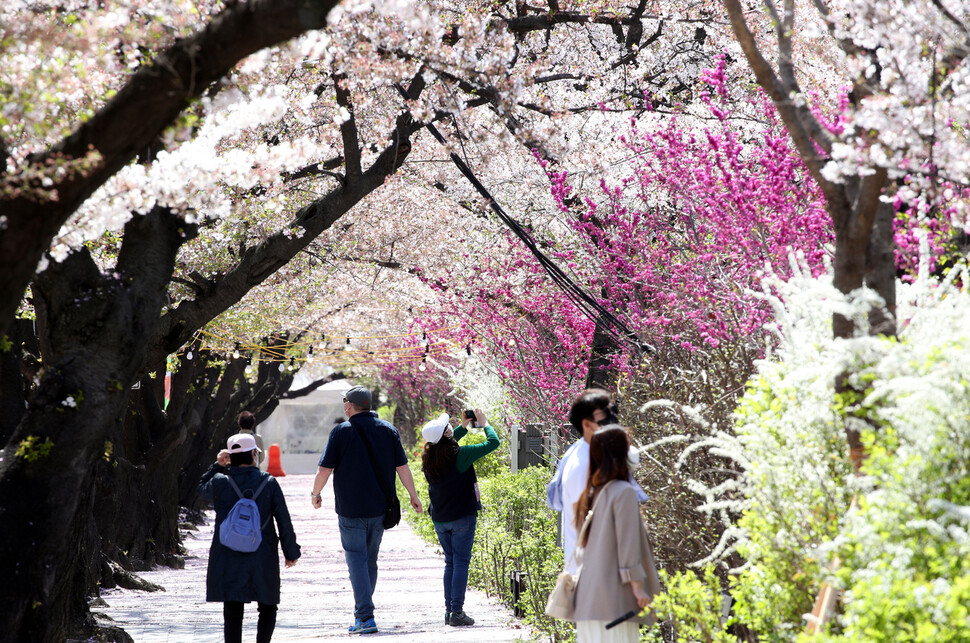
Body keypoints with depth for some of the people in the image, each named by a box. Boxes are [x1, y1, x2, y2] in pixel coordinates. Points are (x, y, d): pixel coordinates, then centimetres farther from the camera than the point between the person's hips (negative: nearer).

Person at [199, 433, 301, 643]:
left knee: (232, 611, 5)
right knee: (267, 608, 15)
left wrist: (218, 466, 14)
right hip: (262, 558, -1)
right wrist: (291, 552, 9)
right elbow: (284, 521, -2)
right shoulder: (268, 483, -6)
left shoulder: (220, 483, -5)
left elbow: (202, 488, 21)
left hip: (227, 559, 1)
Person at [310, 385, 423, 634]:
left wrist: (315, 494, 9)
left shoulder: (341, 432, -7)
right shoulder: (388, 430, 5)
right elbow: (402, 467, 4)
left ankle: (365, 618, -12)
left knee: (356, 560, -3)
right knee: (370, 560, 16)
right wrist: (413, 496, 13)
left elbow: (324, 469, -7)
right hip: (380, 509, 4)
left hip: (351, 510, -4)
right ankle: (363, 611, 25)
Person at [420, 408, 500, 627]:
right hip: (462, 517, -6)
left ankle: (449, 610, 13)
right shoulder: (460, 455, -18)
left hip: (439, 519, 6)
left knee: (450, 563, 15)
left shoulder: (429, 459, 0)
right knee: (461, 562, -2)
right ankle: (457, 612, -5)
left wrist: (464, 427, 21)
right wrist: (484, 423, 5)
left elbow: (445, 445, 24)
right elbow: (493, 443, -11)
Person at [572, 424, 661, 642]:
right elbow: (628, 543, -11)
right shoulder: (623, 492, -8)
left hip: (587, 592, 8)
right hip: (614, 594, -8)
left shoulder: (591, 494, 15)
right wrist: (637, 586, -10)